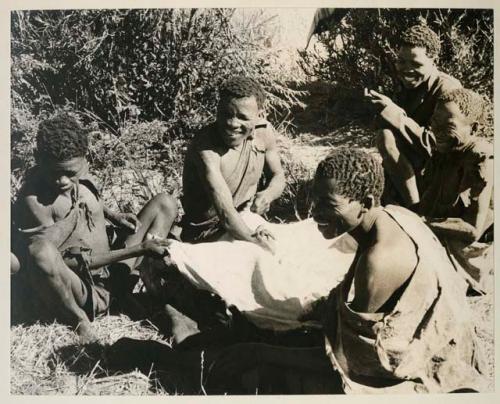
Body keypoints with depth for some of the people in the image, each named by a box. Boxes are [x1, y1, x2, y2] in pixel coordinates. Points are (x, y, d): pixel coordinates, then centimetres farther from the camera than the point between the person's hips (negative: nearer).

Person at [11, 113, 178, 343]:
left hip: (112, 273, 8)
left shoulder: (79, 171, -3)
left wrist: (113, 216, 3)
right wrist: (137, 250, -22)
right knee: (40, 249, -40)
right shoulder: (33, 201, -23)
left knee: (164, 203, 7)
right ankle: (79, 321, -14)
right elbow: (68, 262, -23)